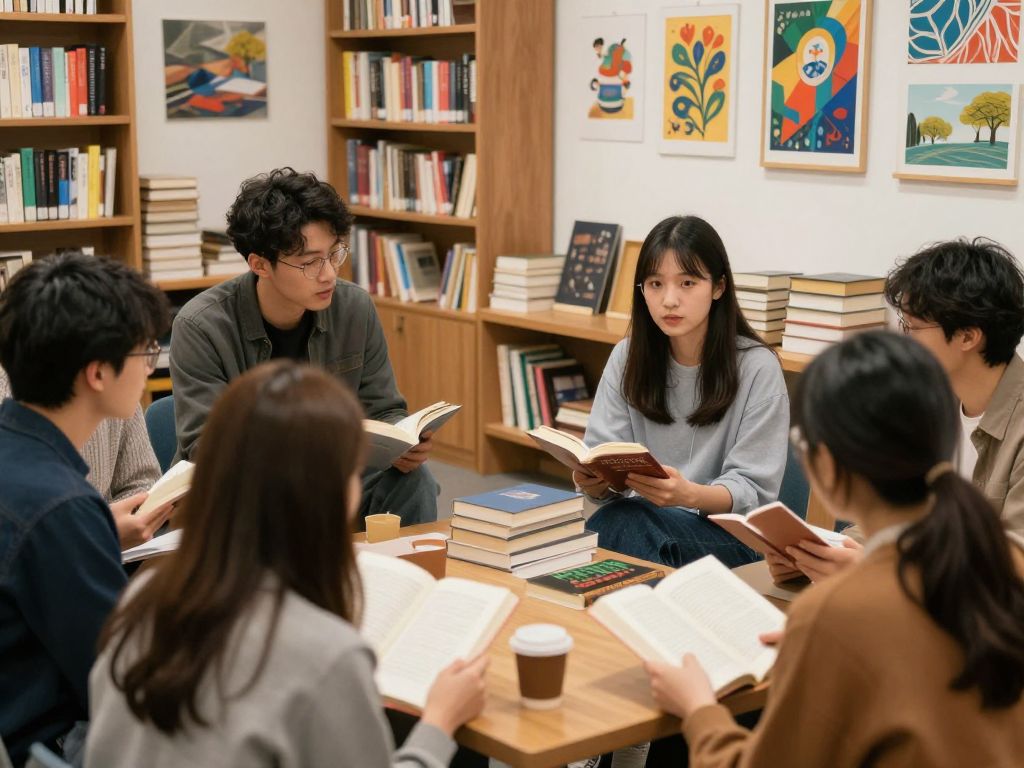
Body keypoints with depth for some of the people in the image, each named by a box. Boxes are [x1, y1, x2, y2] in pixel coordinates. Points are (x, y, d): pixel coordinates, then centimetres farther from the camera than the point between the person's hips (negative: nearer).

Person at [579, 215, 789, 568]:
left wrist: (689, 494, -31)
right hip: (641, 518, 4)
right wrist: (591, 482, -25)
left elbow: (752, 492, -10)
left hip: (730, 536, -4)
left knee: (620, 523, -32)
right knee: (613, 518, -32)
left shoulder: (758, 368, -7)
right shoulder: (627, 358, 5)